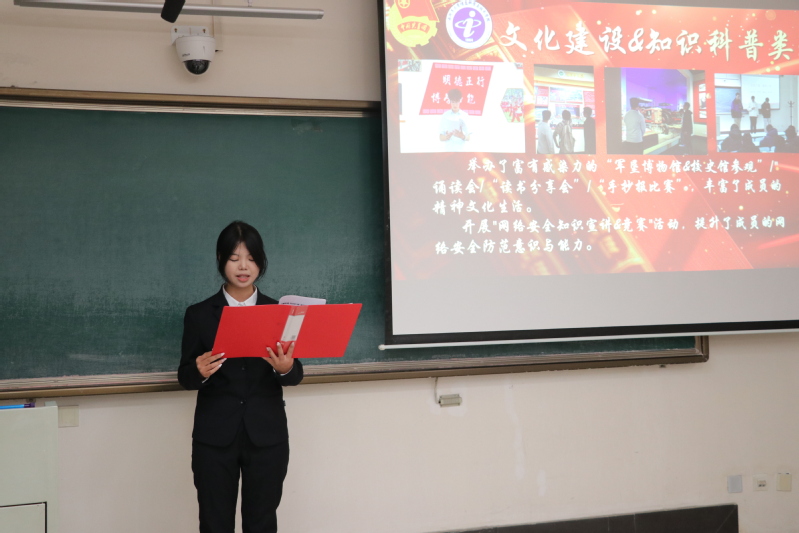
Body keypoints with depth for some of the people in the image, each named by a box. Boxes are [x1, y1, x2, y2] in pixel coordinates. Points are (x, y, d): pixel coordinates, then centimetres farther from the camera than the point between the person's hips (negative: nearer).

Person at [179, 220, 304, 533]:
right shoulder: (199, 314, 2)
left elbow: (296, 376, 2)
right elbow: (185, 378, 2)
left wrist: (285, 369, -22)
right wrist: (199, 371, -21)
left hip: (267, 435, 1)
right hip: (214, 437, 0)